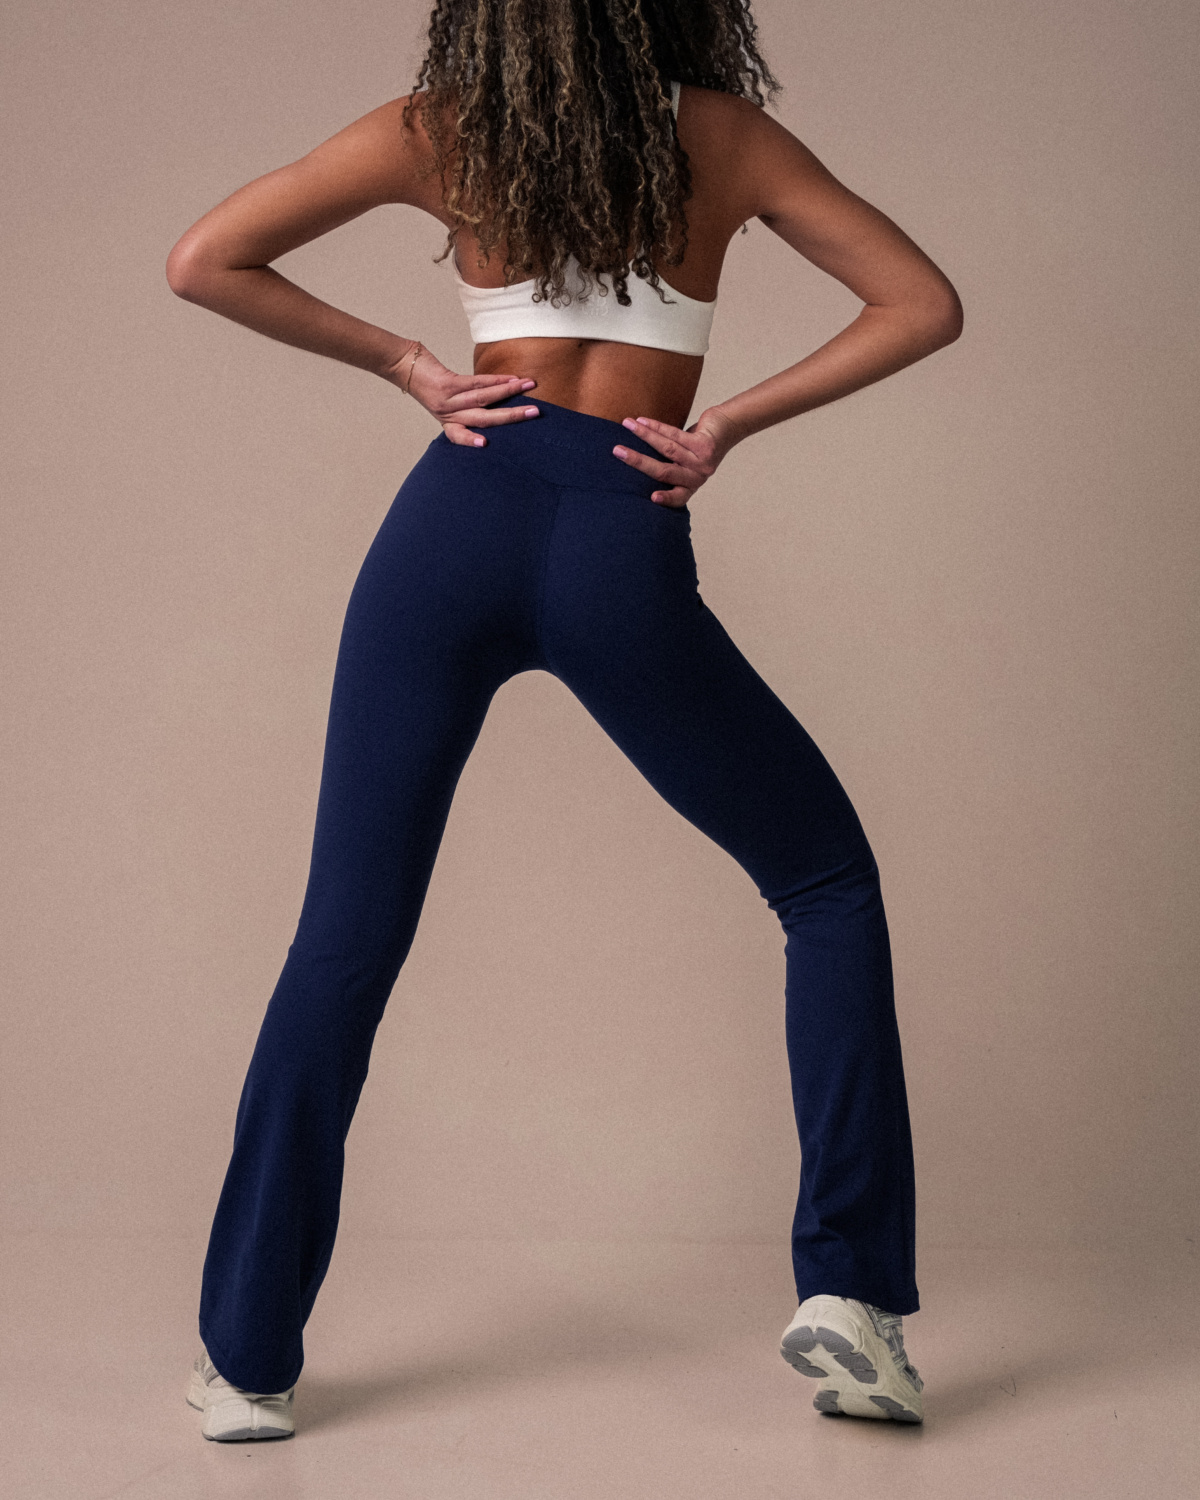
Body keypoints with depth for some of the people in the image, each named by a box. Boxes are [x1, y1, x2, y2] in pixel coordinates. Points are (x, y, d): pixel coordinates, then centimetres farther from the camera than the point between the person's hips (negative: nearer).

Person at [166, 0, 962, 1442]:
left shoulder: (437, 130, 9)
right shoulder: (722, 133, 9)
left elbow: (202, 262, 7)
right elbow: (923, 306, 4)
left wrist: (405, 366, 8)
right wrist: (731, 422, 2)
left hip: (458, 514, 1)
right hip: (624, 551, -1)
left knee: (344, 940, 9)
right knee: (828, 881, 16)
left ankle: (246, 1357, 14)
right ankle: (849, 1288, 8)